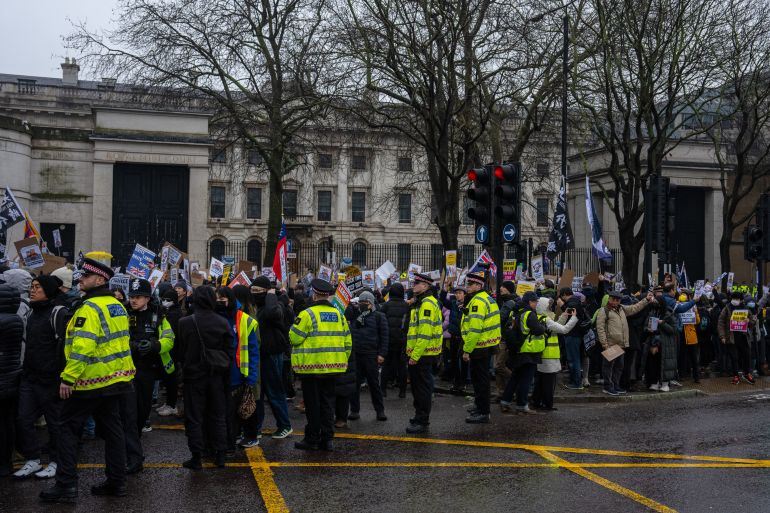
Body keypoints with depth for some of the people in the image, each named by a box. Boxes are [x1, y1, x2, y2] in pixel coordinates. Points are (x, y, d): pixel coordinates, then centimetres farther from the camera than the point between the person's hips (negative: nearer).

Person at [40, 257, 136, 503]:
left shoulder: (90, 308, -17)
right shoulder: (117, 306, 11)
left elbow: (82, 347, -26)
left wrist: (68, 378, -24)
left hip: (92, 380, -8)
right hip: (115, 378, 8)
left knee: (68, 427, 3)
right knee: (111, 427, 12)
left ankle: (66, 484, 3)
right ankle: (116, 481, 17)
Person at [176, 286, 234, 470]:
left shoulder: (185, 323, -12)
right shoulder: (223, 322, -6)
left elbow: (181, 351, -2)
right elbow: (230, 351, -1)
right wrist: (225, 375, 9)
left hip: (194, 375, -2)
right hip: (216, 376, 2)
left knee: (194, 418, 6)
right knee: (218, 415, 13)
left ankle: (196, 457, 9)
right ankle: (220, 454, 17)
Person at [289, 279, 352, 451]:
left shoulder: (307, 314, -11)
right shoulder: (338, 314, 7)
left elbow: (294, 338, -11)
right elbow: (347, 342, 9)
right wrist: (342, 360, 19)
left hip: (311, 366, -5)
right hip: (332, 367, 5)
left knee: (313, 403, 3)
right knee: (328, 401, 12)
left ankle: (312, 439, 10)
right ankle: (327, 438, 15)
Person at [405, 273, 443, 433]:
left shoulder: (427, 304, -18)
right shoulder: (420, 302, 17)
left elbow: (425, 333, -24)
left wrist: (415, 355, -23)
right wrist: (412, 353, 22)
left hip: (423, 354, -11)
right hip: (416, 353, 11)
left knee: (423, 388, -3)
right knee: (417, 386, 18)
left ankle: (422, 422, 3)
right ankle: (420, 416, 29)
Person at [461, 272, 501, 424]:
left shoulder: (478, 301, -19)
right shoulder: (486, 298, 14)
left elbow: (474, 329, -25)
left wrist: (467, 350, -21)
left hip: (480, 347, -10)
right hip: (487, 346, 10)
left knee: (479, 379, -3)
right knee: (481, 379, 20)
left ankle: (483, 413, 2)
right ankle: (481, 407, 32)